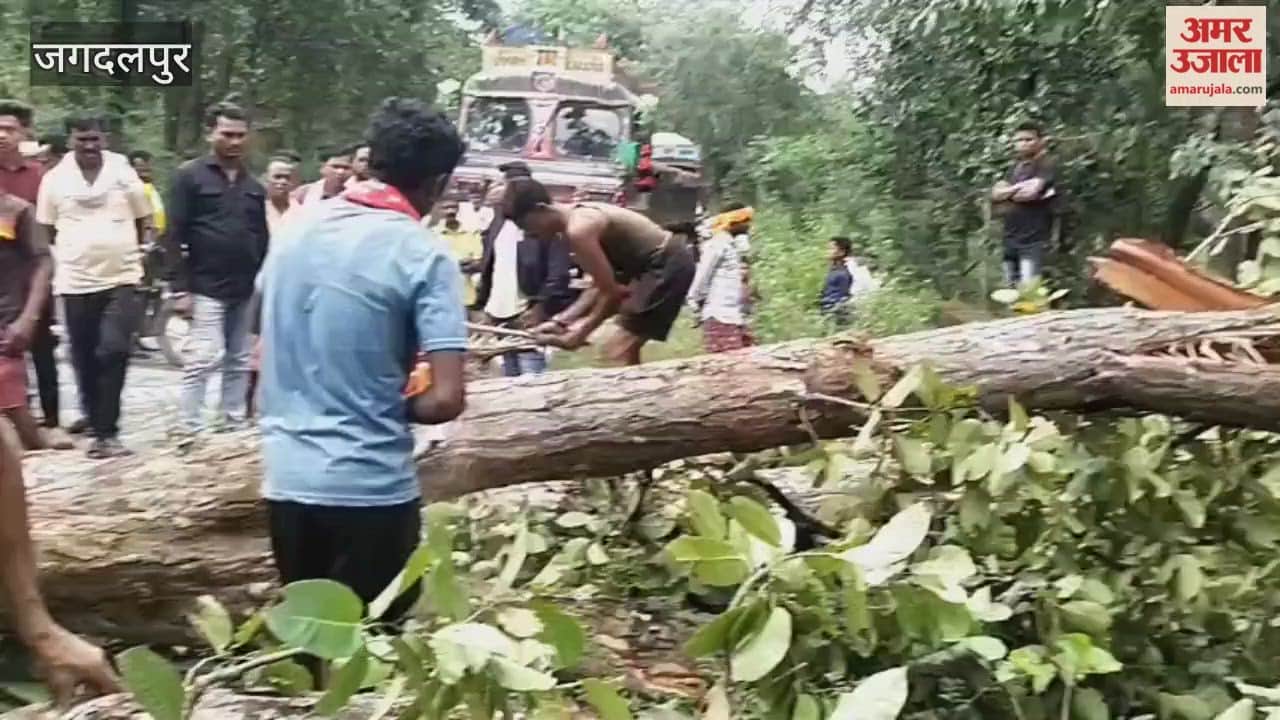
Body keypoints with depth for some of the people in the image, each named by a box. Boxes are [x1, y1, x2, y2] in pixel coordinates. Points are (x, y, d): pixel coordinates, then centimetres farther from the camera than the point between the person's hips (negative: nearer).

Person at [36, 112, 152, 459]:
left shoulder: (124, 172, 2)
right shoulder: (54, 179, 2)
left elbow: (144, 221, 9)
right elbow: (45, 231, 9)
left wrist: (138, 255, 2)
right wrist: (62, 260, 3)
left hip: (121, 279, -1)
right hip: (76, 283, 2)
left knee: (113, 352, -12)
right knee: (85, 361, 7)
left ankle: (106, 431, -6)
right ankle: (100, 427, 20)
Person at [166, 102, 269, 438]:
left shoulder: (254, 186, 15)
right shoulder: (190, 176, -2)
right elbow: (176, 236, -6)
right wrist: (182, 288, -12)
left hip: (246, 290, 6)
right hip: (206, 288, -5)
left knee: (239, 362, 9)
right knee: (204, 359, -10)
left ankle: (234, 425, 18)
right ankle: (190, 431, -3)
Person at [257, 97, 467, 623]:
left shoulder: (296, 228, 4)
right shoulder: (424, 255, -12)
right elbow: (446, 399, -18)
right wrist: (398, 408, 1)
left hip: (286, 478, 5)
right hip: (370, 485, -5)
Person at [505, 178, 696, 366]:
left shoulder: (578, 230, -21)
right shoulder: (579, 216, 10)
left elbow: (612, 292, -17)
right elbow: (601, 286, 12)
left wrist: (580, 333, -5)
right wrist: (560, 320, 8)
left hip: (667, 265, -10)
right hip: (667, 261, 10)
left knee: (617, 355, -10)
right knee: (625, 351, 17)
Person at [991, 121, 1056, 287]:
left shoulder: (1045, 166, -6)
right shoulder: (1015, 168, 17)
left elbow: (1030, 192, -21)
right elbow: (995, 193, 7)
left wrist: (1007, 194, -2)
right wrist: (1020, 187, -8)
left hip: (1033, 240, -8)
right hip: (1011, 238, 8)